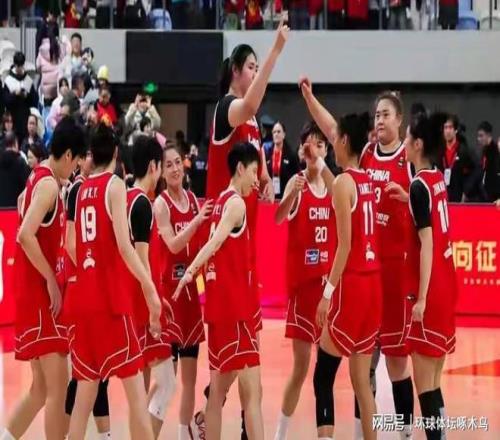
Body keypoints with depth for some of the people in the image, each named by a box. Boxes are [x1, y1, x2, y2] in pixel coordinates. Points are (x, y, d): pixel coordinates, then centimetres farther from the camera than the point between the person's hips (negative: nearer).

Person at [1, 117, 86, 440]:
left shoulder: (38, 180, 15)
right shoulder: (49, 184, -13)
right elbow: (26, 235, -26)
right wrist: (51, 280, -20)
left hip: (35, 295, 10)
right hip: (40, 295, -10)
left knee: (42, 387, 14)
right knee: (57, 384, -9)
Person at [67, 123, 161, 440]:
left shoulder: (82, 190, 14)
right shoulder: (115, 185, -5)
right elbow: (124, 245, -16)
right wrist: (150, 289, -18)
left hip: (84, 298, 6)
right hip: (111, 297, -6)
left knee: (85, 389, 8)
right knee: (135, 386, -5)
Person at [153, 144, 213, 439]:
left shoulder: (193, 199, 9)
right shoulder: (161, 204, -10)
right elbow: (174, 245, -23)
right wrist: (198, 219, -30)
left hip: (191, 288, 7)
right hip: (168, 288, -7)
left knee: (190, 373, 11)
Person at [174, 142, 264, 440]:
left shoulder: (223, 201, 15)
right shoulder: (237, 203, -10)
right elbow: (214, 242, -25)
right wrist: (190, 271, -35)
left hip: (220, 302, 9)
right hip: (233, 305, -9)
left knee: (220, 387, 13)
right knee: (252, 389, -14)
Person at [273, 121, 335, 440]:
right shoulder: (296, 182, -8)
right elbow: (279, 217, -25)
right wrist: (292, 193, -45)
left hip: (328, 278, 4)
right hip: (302, 279, -4)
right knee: (301, 364, -4)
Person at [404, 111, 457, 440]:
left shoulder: (419, 185, -15)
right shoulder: (438, 178, 9)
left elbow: (426, 244, -19)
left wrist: (421, 298, -19)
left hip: (430, 289, -9)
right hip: (446, 284, 9)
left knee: (424, 383, -5)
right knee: (433, 380, 13)